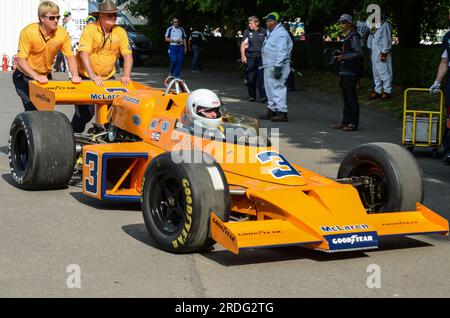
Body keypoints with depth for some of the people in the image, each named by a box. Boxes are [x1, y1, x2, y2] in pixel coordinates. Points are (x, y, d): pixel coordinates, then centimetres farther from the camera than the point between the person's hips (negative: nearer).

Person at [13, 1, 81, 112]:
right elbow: (21, 60, -25)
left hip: (45, 76, 4)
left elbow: (70, 56, -6)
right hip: (25, 76, -4)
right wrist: (36, 76, -40)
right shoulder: (28, 32, -23)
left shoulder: (62, 33, -14)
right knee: (32, 108, -17)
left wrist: (75, 75, -24)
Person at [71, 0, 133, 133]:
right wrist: (92, 75, -34)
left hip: (108, 77, 4)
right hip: (87, 76, -4)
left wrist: (126, 75, -19)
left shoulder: (120, 32, -1)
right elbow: (84, 53, -24)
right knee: (85, 112, -7)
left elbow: (128, 54, -4)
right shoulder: (90, 30, -14)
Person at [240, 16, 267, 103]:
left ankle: (263, 96, -10)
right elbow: (243, 45, 6)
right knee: (250, 78, 4)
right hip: (250, 57, 1)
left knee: (261, 77, -10)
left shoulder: (264, 32, 6)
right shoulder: (247, 32, 7)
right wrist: (243, 56, -4)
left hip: (261, 57, -1)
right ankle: (252, 96, 16)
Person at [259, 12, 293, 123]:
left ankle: (282, 112, -9)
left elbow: (281, 52, -22)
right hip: (269, 66, 11)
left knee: (278, 88, -11)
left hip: (277, 66, -11)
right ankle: (272, 110, 26)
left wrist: (278, 67, -26)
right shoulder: (272, 32, 18)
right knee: (270, 88, 16)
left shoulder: (281, 33, -16)